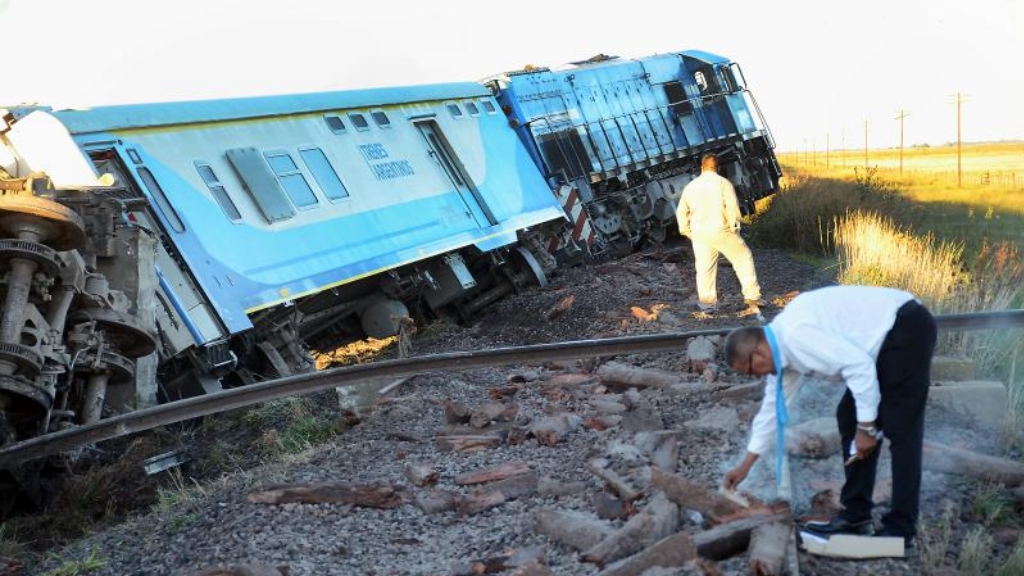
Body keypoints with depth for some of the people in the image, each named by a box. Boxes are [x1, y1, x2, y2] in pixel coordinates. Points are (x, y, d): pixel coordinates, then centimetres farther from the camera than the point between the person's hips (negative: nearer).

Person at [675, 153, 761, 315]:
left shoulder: (691, 186, 9)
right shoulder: (723, 183, -4)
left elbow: (681, 212, 12)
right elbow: (733, 208, -11)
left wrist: (688, 232, 20)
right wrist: (733, 228, 0)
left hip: (699, 234, 4)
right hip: (721, 231, -3)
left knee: (705, 269, 10)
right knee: (743, 259, 10)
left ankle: (707, 305, 13)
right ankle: (752, 297, 9)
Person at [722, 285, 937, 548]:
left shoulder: (797, 334, -22)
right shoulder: (782, 343, 8)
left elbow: (859, 365, -26)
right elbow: (772, 405, 17)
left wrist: (866, 427, -17)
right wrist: (745, 465, 22)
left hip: (907, 330, -10)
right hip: (885, 338, 10)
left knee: (900, 430, -8)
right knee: (849, 418, 10)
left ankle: (900, 531, -3)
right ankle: (855, 515, 15)